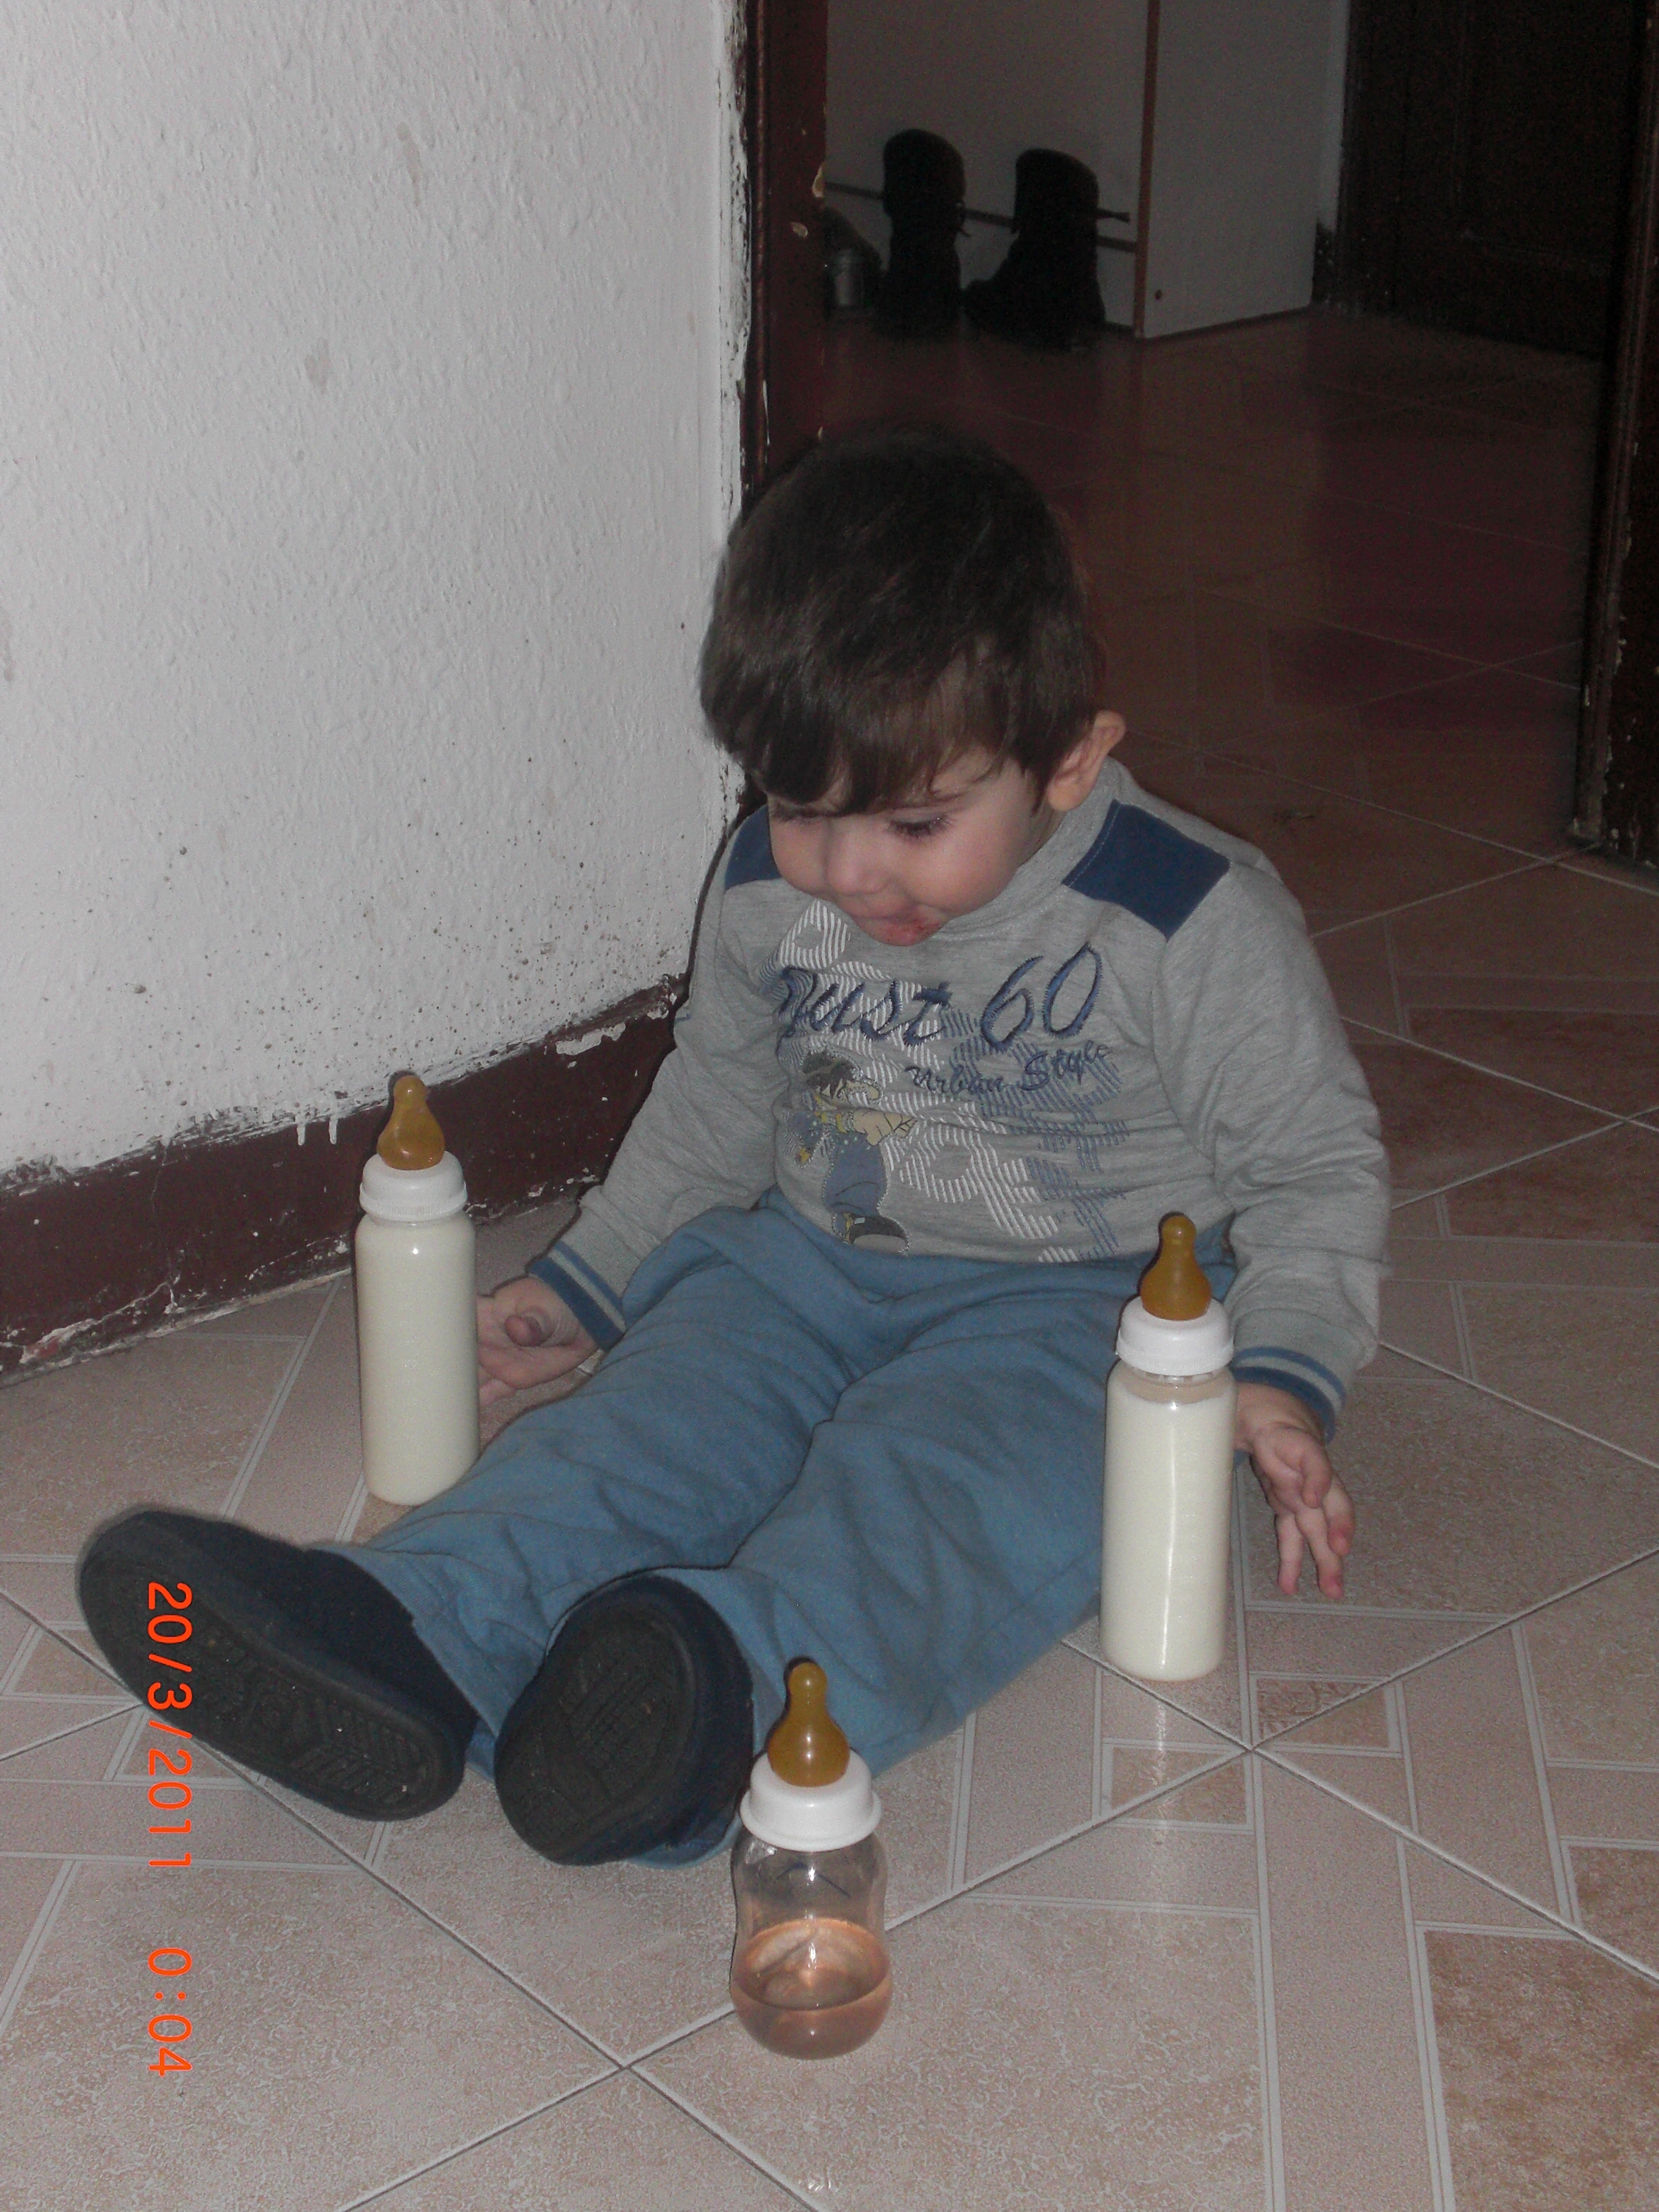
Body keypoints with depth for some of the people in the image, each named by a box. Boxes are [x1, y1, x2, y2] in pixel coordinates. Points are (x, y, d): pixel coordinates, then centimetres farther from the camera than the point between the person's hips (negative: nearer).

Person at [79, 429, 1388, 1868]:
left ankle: (740, 1692, -64)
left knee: (936, 1484, -36)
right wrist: (583, 1284, 16)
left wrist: (1283, 1380, -22)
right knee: (657, 1420, -25)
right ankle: (409, 1639, -49)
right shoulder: (769, 890, 1)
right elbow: (716, 1104, 19)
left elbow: (1316, 1167, -6)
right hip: (815, 1260, 5)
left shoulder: (1197, 924, -14)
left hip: (1088, 1299, -4)